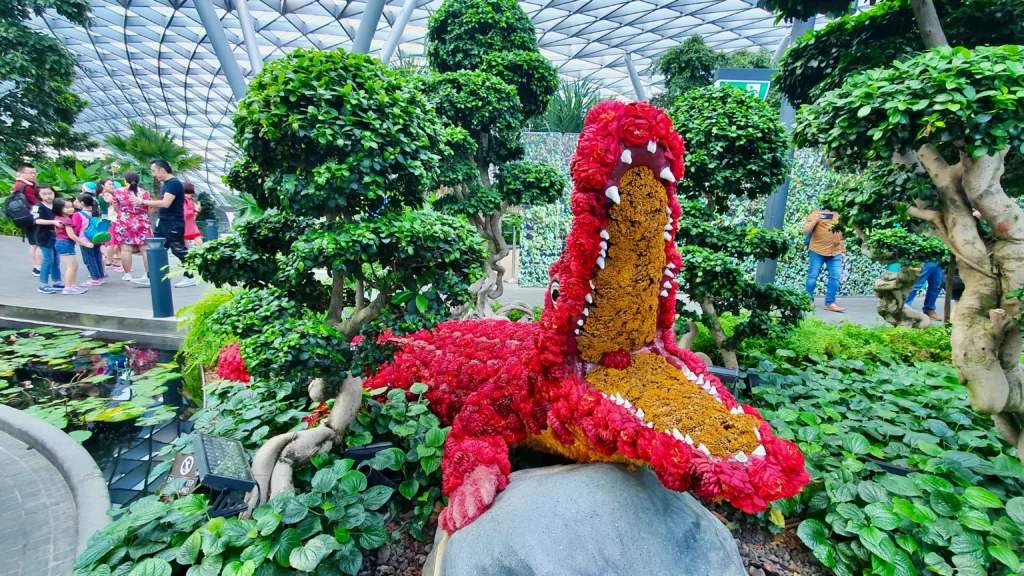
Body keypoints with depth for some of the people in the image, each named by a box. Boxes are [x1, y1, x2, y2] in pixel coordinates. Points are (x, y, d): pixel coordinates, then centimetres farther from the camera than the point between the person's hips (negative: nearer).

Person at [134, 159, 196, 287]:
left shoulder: (174, 183, -15)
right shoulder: (165, 183, 15)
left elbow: (165, 203, -23)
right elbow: (162, 204, 18)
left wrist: (143, 202, -14)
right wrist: (147, 204, 3)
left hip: (174, 223, -10)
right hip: (164, 222, 10)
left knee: (179, 251, -4)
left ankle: (189, 278, 5)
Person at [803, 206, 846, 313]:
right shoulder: (817, 212, 1)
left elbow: (842, 234, 22)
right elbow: (805, 230, -6)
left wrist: (843, 250, 17)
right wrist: (815, 220, -22)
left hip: (836, 252, 4)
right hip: (817, 251, -4)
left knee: (835, 276, -1)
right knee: (813, 275, 0)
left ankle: (830, 303, 5)